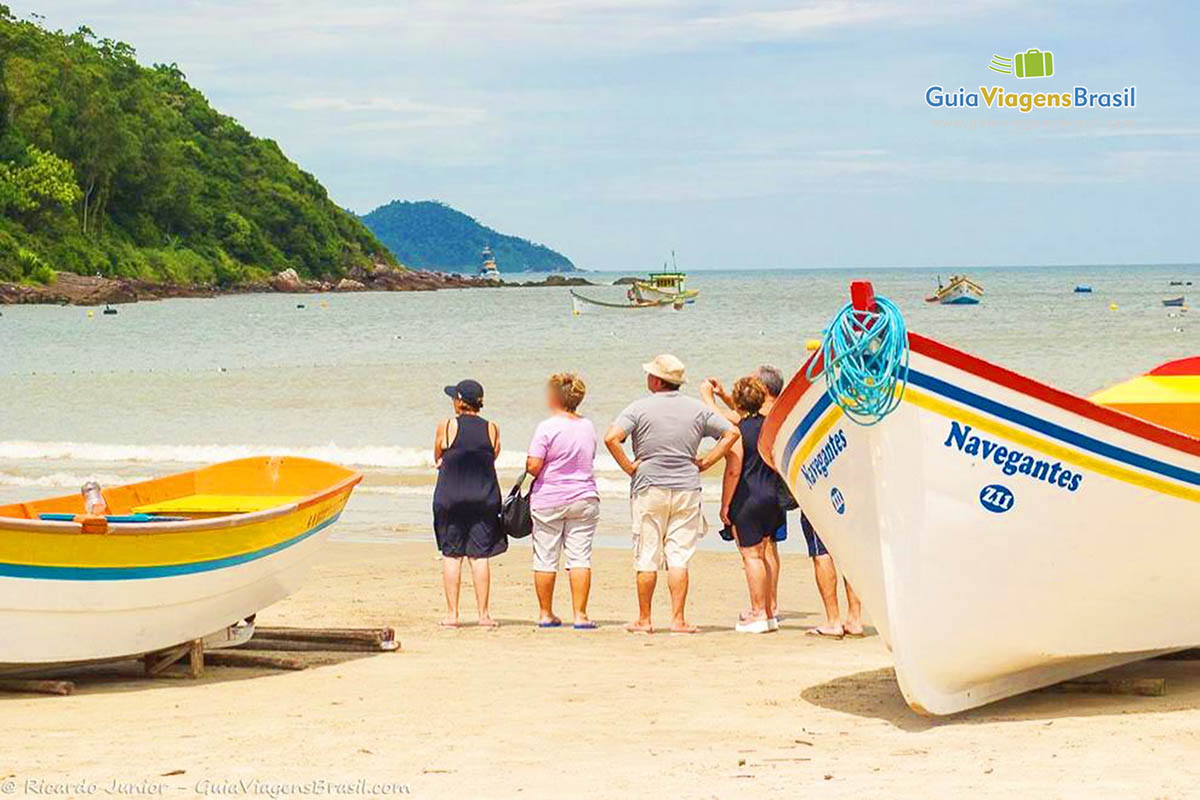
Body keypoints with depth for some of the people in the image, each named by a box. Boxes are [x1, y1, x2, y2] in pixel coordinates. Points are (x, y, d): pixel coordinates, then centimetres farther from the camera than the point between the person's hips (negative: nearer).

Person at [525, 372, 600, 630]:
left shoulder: (547, 427, -13)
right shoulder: (588, 426, 4)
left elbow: (533, 466, -16)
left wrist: (529, 469, 5)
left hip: (548, 500, -3)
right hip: (584, 498, 4)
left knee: (545, 559, 7)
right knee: (580, 557, 3)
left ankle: (546, 614, 14)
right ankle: (580, 614, -2)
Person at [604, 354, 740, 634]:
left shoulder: (640, 408, -6)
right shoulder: (697, 409, 4)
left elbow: (611, 438, -18)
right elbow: (731, 433, 7)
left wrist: (629, 467, -7)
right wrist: (704, 463, 6)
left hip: (649, 488, -2)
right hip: (687, 489, 2)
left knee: (647, 558, 4)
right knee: (679, 556, 3)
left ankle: (644, 619, 9)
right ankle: (678, 619, -1)